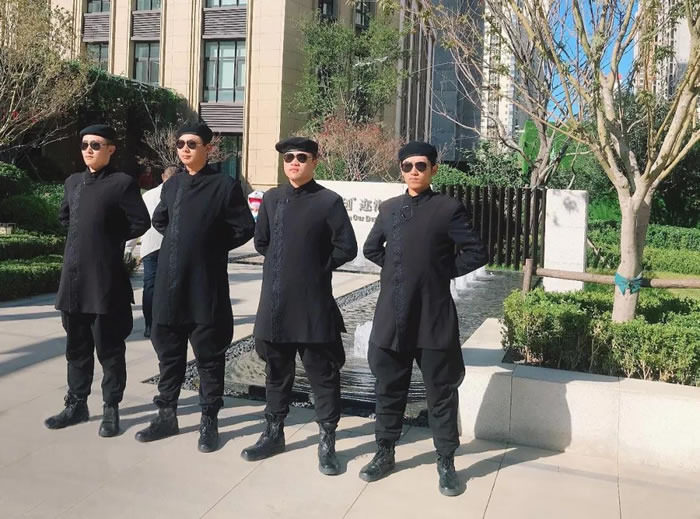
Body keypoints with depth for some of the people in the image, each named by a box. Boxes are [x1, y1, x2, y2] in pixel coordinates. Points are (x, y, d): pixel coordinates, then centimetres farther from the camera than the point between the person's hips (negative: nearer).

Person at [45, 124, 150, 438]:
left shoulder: (122, 183, -7)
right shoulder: (73, 182, 13)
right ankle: (77, 405, 28)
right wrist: (84, 238, 13)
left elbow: (140, 223, -8)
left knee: (109, 349, 3)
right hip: (73, 278, 7)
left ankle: (111, 409, 15)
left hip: (105, 280, -6)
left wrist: (111, 240, -2)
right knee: (77, 347, 15)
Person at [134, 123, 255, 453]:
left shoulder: (225, 186, -7)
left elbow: (245, 229, -5)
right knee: (168, 353, 14)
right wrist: (182, 242, 13)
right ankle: (167, 416, 29)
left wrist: (212, 248, -1)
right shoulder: (171, 185, 11)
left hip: (206, 287, -5)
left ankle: (209, 422, 18)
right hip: (169, 285, 6)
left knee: (209, 357, 5)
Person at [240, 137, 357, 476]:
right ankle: (273, 433, 32)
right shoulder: (272, 198, 9)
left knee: (323, 375, 5)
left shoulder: (329, 201, -6)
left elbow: (346, 248, -6)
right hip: (275, 302, 5)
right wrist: (282, 264, 10)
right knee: (276, 371, 17)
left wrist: (318, 268, -1)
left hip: (313, 304, -5)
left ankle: (327, 442, 17)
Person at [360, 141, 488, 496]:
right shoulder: (389, 208, 9)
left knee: (441, 393, 7)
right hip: (391, 315, 4)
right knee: (388, 388, 15)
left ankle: (446, 463, 21)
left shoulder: (448, 208, -5)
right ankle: (385, 453, 31)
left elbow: (476, 253, -6)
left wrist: (444, 272, -5)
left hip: (433, 316, -4)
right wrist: (397, 267, 9)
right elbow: (371, 249, 21)